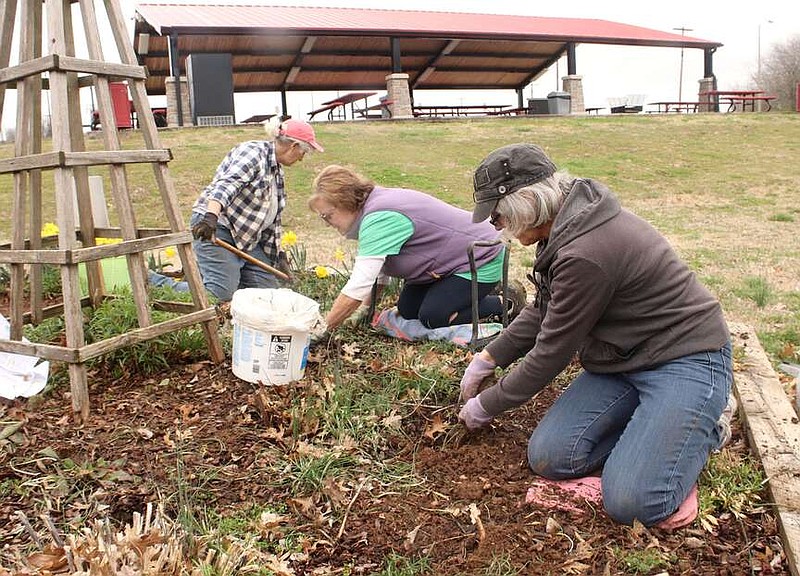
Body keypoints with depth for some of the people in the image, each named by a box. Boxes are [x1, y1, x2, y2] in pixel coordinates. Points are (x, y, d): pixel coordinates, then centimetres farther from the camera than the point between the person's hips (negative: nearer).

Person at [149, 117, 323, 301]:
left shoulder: (277, 169, 18)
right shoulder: (253, 152, -11)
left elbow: (273, 218, 20)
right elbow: (226, 184, -28)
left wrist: (278, 254, 16)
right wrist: (211, 216, -43)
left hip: (247, 238, 10)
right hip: (214, 229, -10)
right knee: (223, 294, -20)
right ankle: (152, 281, -5)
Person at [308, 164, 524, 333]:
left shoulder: (380, 219, -32)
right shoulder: (374, 206, 0)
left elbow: (358, 287, -36)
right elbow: (379, 269, 9)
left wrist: (324, 329, -29)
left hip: (480, 260, -10)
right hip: (447, 263, 10)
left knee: (432, 317, -19)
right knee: (407, 310, 4)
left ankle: (507, 304, -1)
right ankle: (477, 293, 19)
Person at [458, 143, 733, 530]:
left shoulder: (586, 253, -30)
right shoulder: (569, 226, 1)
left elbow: (551, 353, -19)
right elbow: (542, 312, 15)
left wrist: (486, 407, -4)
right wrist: (488, 358, 13)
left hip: (685, 359, -9)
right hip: (625, 360, 9)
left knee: (630, 502, -22)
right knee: (548, 456, -7)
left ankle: (701, 431, 5)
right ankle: (661, 423, 8)